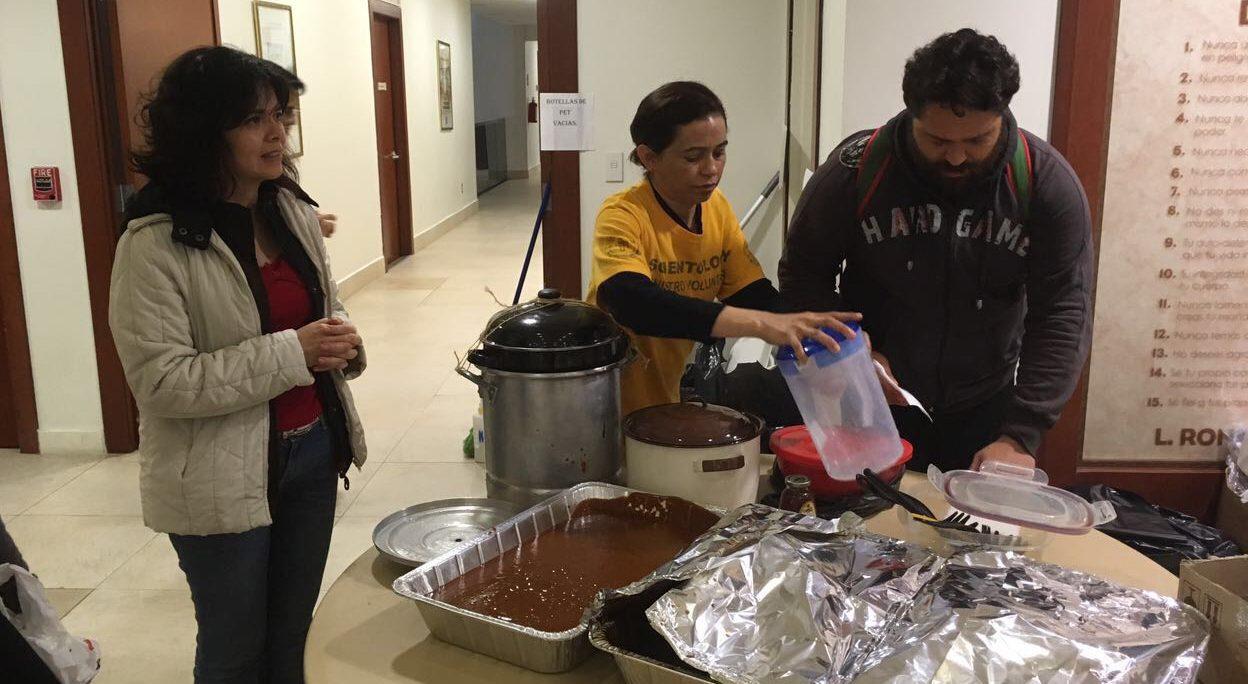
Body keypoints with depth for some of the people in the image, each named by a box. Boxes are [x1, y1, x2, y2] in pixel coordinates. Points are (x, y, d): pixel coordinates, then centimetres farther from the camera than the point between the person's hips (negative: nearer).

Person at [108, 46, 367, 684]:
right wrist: (292, 353, -25)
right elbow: (161, 382, -21)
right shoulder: (156, 242, -18)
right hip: (223, 479, -5)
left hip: (313, 450, 6)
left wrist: (341, 341, -8)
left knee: (292, 633, 21)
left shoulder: (293, 212, 2)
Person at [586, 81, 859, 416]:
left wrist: (808, 334, -27)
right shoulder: (622, 216, -23)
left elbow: (754, 293, -5)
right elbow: (632, 302, -41)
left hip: (669, 396, 6)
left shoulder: (717, 207, -2)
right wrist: (761, 324, -48)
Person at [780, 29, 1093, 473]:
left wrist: (1020, 436, -23)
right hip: (868, 408, 0)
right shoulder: (856, 168, -16)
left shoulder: (1047, 182, -15)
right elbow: (802, 274, -4)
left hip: (985, 411, 1)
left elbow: (1062, 316, -16)